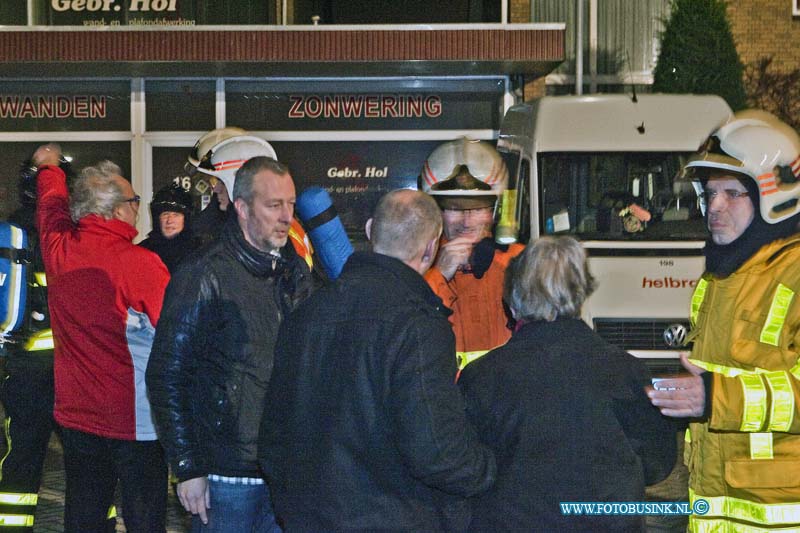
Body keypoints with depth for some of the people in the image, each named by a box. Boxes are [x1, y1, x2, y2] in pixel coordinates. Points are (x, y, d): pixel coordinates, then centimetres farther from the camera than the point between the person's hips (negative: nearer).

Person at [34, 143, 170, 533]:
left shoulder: (58, 249, -2)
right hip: (135, 420, -6)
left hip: (76, 414, 6)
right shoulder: (140, 263, -19)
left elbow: (52, 205, 20)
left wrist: (49, 167, 39)